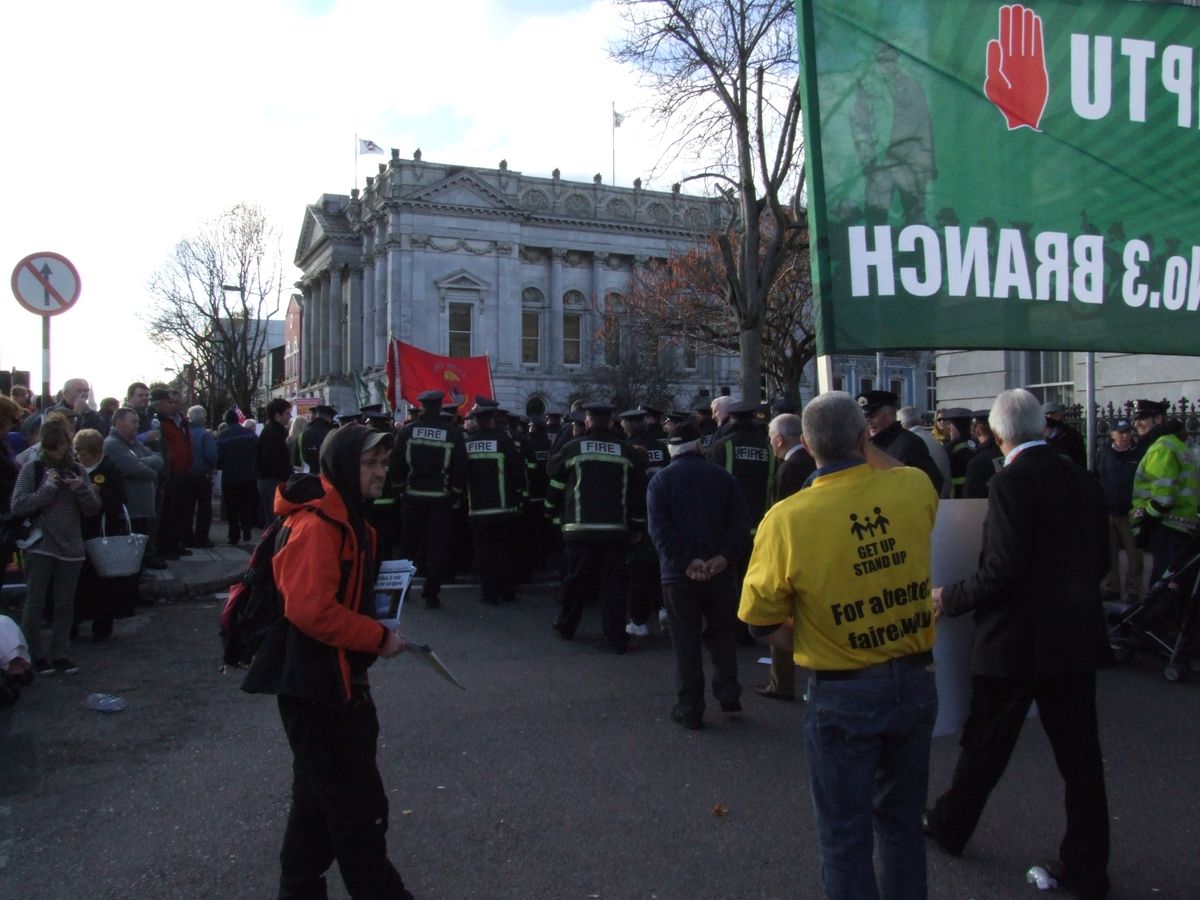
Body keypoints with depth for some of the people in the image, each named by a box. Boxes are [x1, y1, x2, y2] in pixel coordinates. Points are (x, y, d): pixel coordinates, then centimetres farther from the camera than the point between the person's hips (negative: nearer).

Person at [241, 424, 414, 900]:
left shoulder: (348, 518, 12)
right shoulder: (317, 524, -22)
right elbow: (311, 610, -30)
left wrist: (375, 626, 7)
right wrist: (379, 637, -20)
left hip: (336, 681, 11)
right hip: (316, 684, -11)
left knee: (321, 795, 22)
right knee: (357, 804, 0)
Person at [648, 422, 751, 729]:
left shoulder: (660, 481, 1)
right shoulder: (723, 477, 6)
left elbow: (660, 528, -11)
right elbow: (740, 523, -4)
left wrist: (686, 561, -15)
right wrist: (725, 557, -13)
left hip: (679, 573, -1)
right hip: (719, 571, 2)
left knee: (686, 642, 5)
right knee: (721, 634, 19)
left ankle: (690, 710, 9)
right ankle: (728, 694, 17)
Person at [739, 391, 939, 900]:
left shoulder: (787, 519, -18)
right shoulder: (916, 488, -10)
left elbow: (760, 619, -9)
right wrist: (865, 448, 19)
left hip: (842, 694, -4)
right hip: (916, 681, 4)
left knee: (845, 838, 13)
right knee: (902, 820, 24)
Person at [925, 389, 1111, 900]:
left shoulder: (1012, 482, -18)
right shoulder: (1081, 478, 4)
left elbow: (1004, 570, -22)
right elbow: (1100, 560, 11)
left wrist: (951, 599, -8)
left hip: (1016, 639, -6)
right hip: (1077, 636, 6)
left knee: (985, 744, 13)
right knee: (1079, 753, 12)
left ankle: (950, 826, 33)